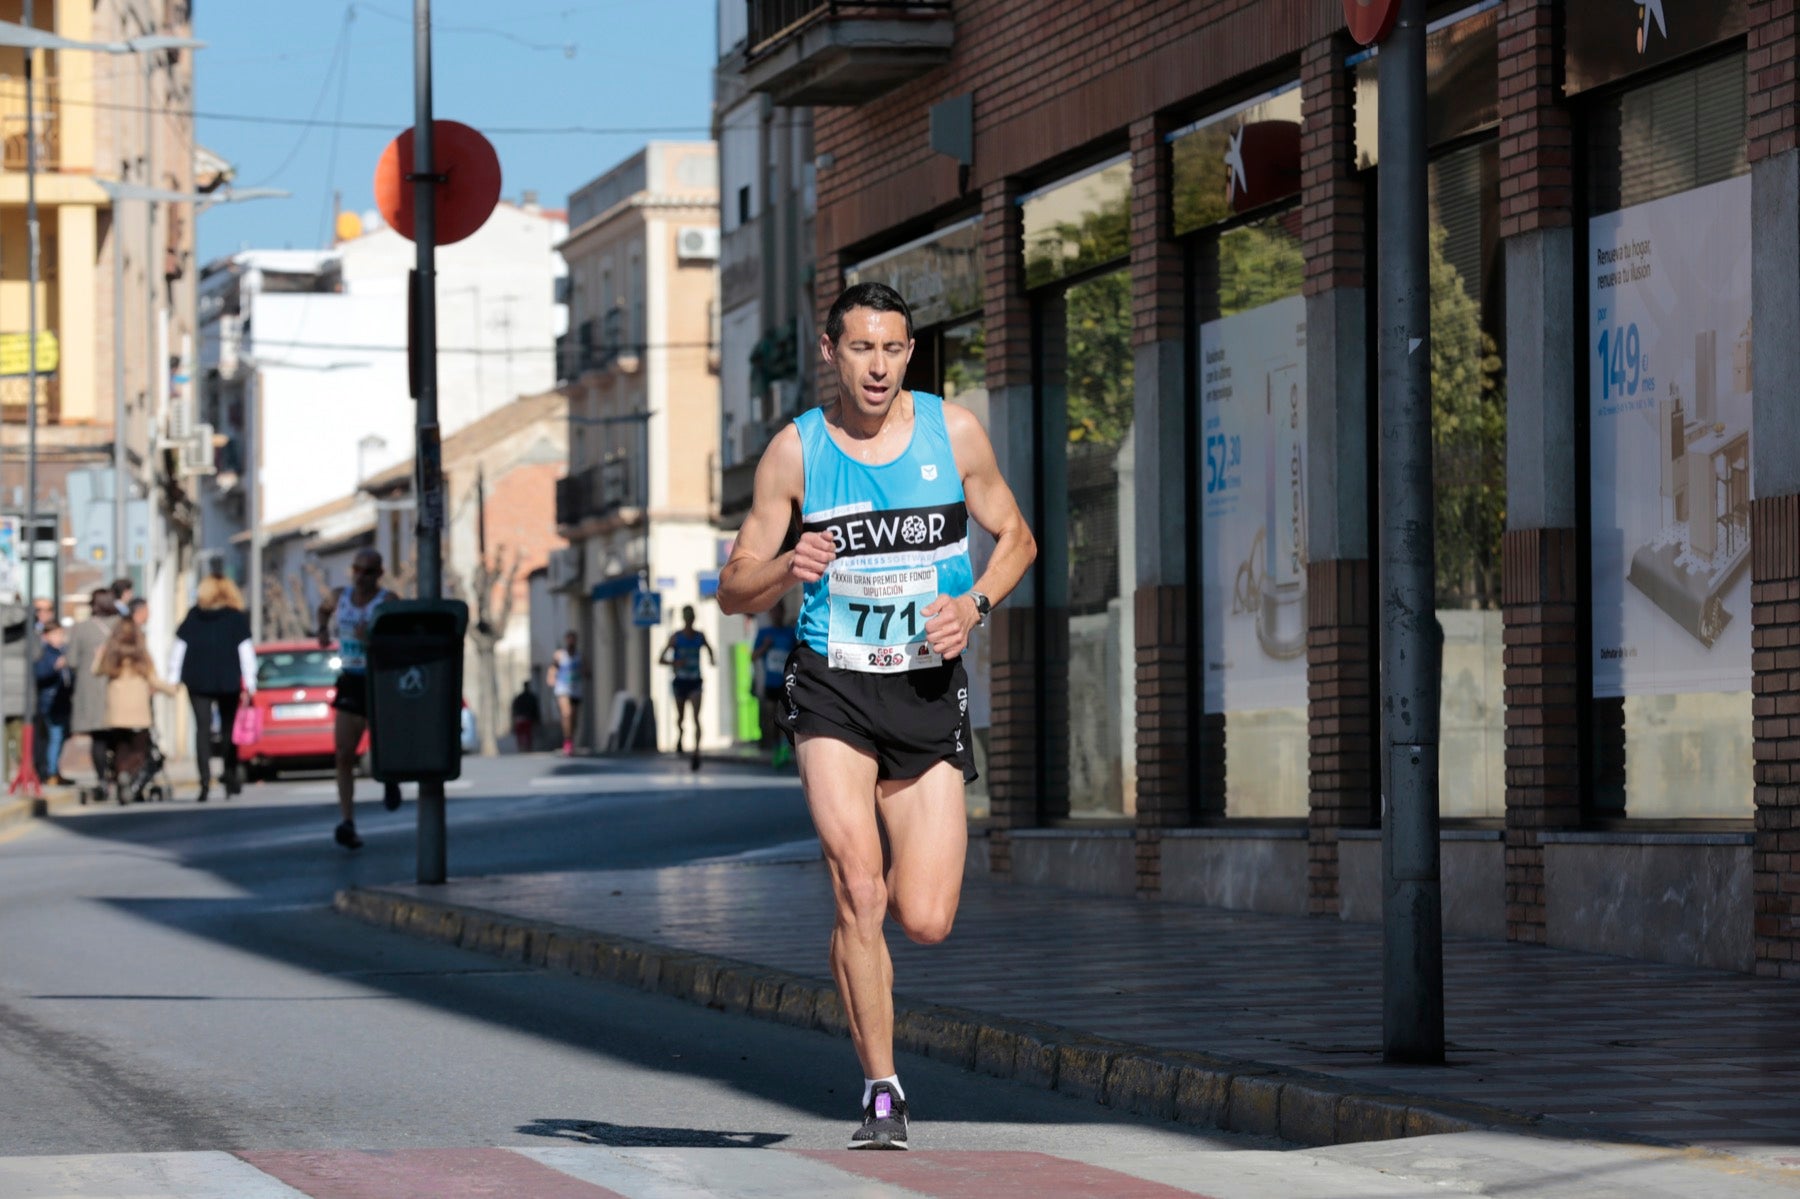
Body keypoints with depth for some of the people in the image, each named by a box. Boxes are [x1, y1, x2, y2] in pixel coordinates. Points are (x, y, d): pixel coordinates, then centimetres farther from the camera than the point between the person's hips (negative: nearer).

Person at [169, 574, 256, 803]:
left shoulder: (193, 615, 6)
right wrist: (250, 683, -4)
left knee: (202, 729, -1)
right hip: (228, 681, -1)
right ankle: (230, 777, 8)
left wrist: (172, 679, 10)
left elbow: (179, 647, 5)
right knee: (228, 728, 12)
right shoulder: (237, 618, 1)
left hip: (198, 681, 1)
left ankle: (205, 782, -12)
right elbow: (246, 650, -4)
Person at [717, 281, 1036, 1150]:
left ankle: (871, 858, 34)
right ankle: (881, 1093, -5)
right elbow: (733, 592, 0)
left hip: (929, 692, 2)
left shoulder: (954, 432, 0)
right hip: (832, 688, -2)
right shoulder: (794, 450, -3)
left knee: (926, 922, -3)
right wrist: (785, 569, -22)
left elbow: (1015, 539, 13)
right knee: (859, 893, -17)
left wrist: (974, 604, -7)